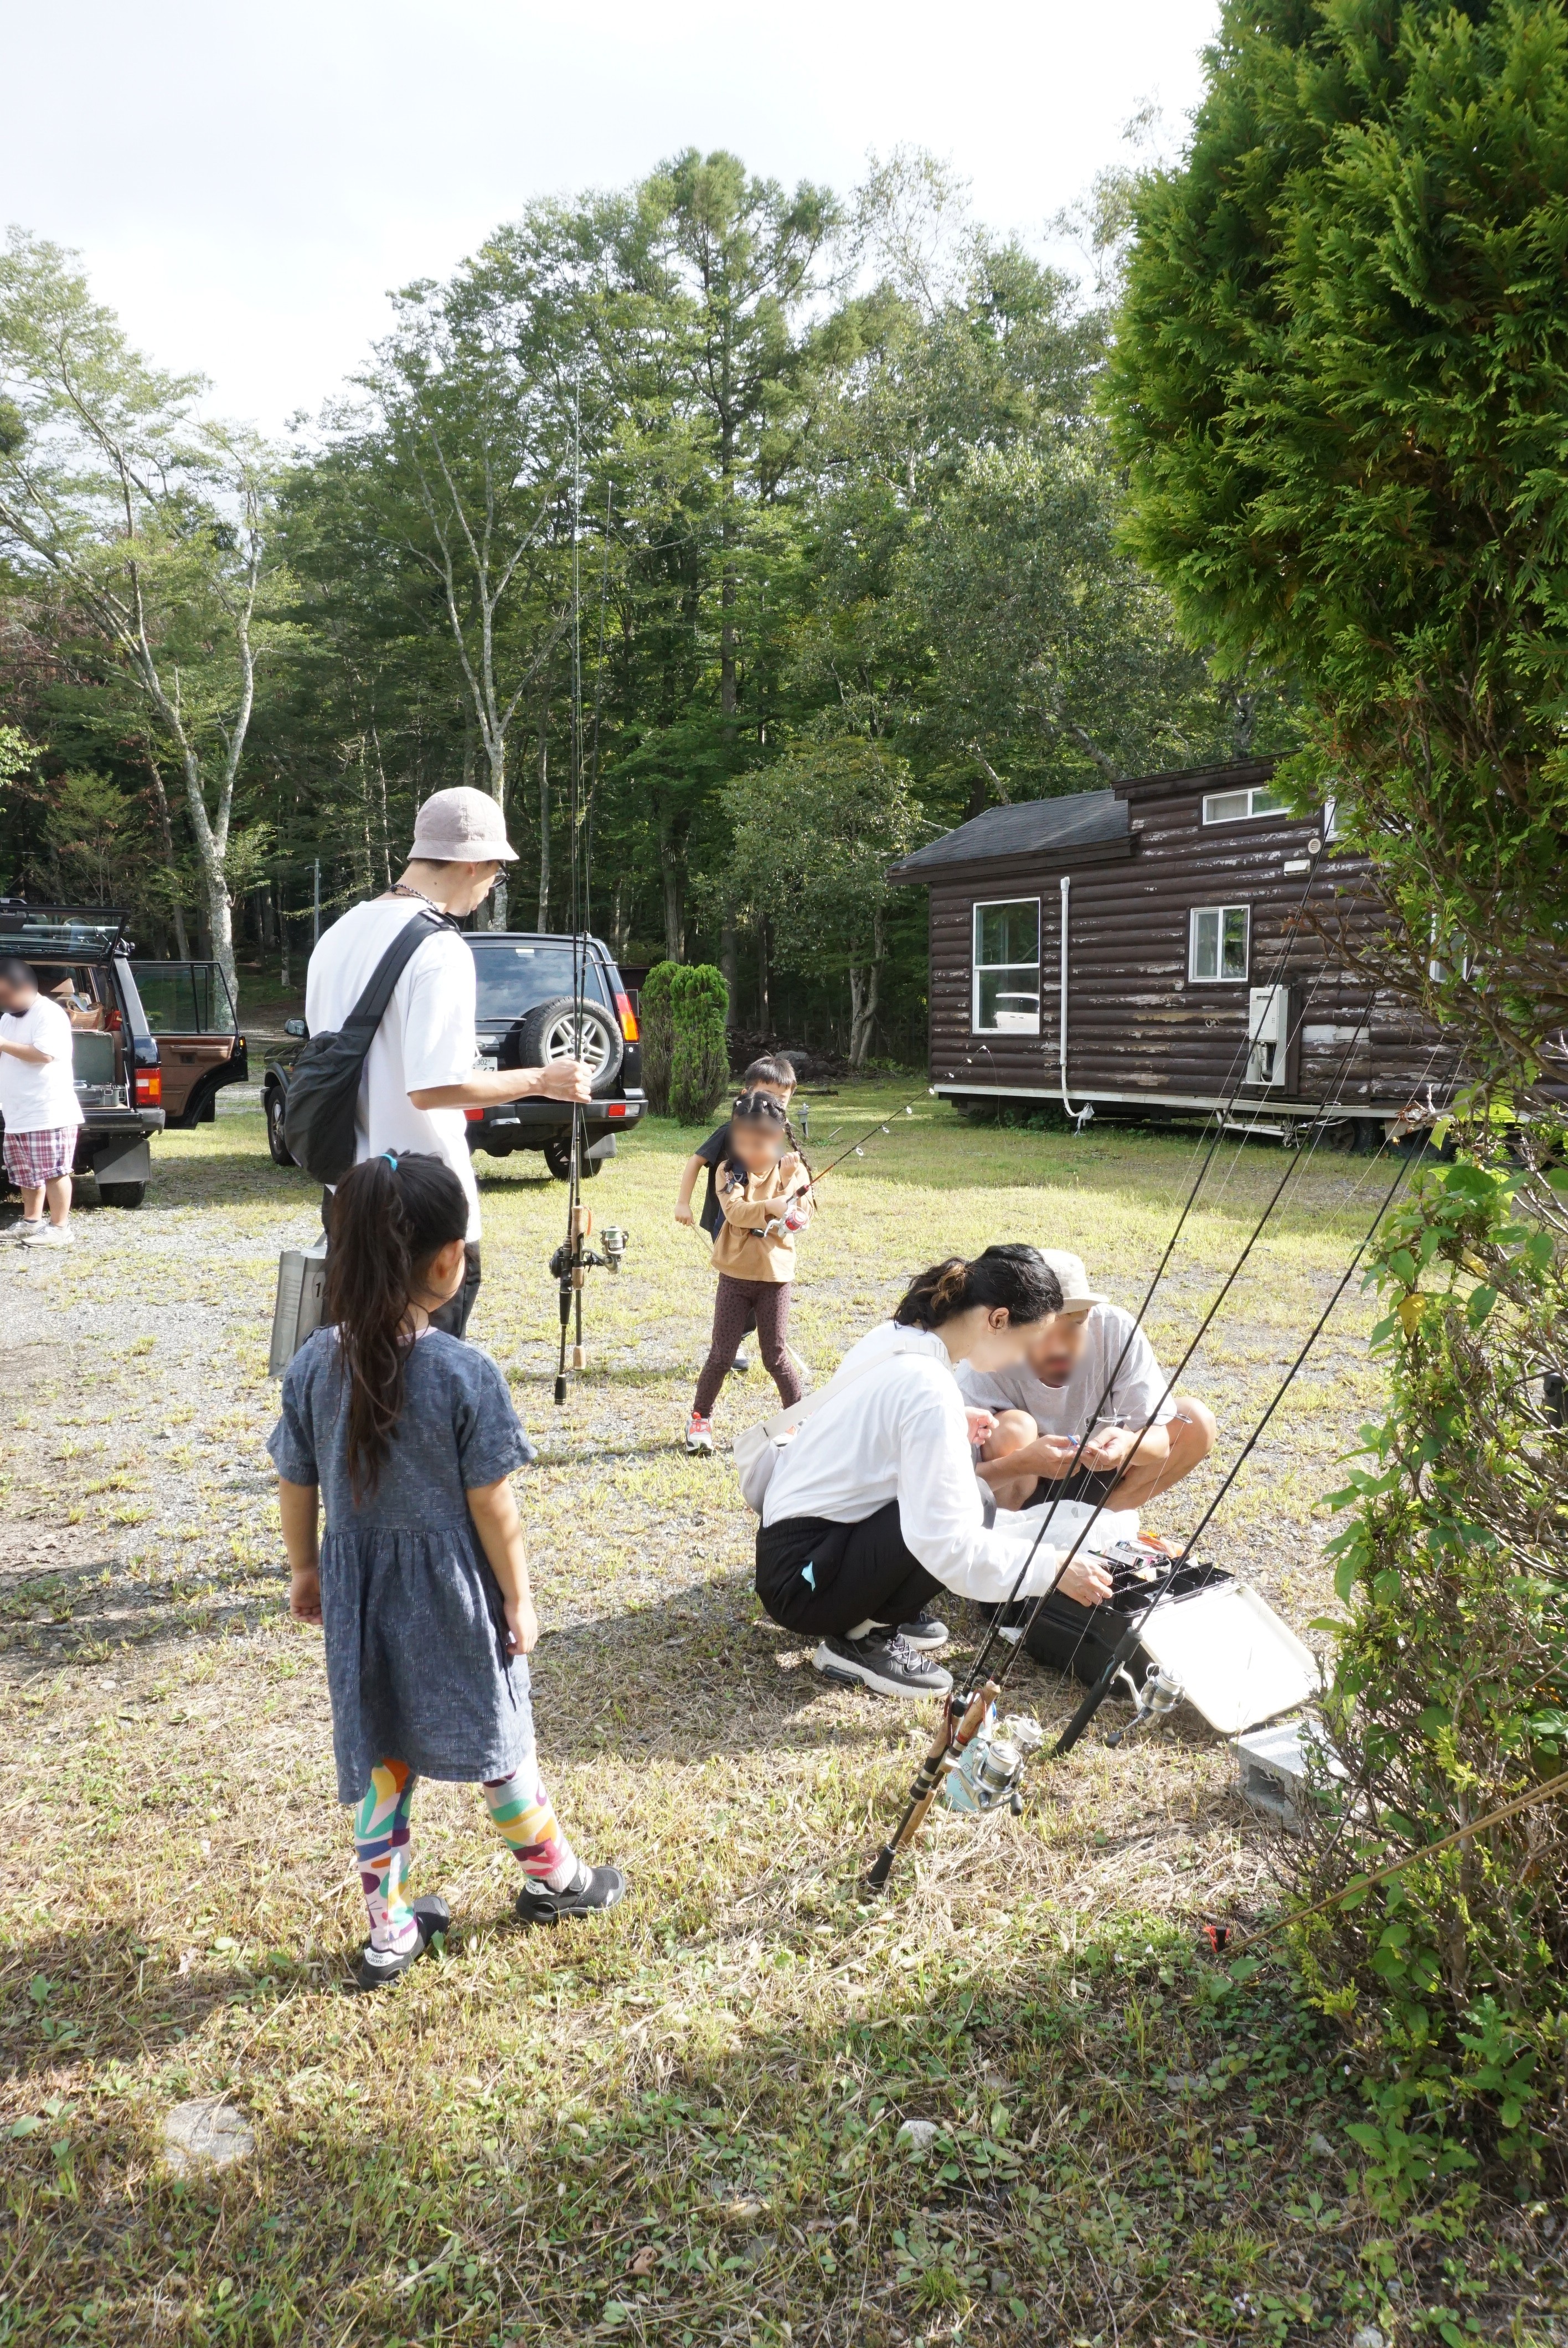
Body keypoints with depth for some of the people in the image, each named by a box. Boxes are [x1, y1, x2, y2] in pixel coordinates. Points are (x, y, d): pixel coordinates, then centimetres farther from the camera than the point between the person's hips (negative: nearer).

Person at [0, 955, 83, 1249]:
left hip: (49, 1114, -9)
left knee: (53, 1172, -6)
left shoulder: (49, 1015, -12)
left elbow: (44, 1054, -24)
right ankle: (31, 1222, 24)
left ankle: (60, 1228, -3)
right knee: (27, 1174, 15)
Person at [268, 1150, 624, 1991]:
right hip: (451, 1589, -3)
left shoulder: (314, 1364, -8)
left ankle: (389, 1930, 28)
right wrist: (519, 1599, -3)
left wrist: (304, 1569, 18)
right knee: (496, 1741, 16)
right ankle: (555, 1877, 38)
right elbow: (491, 1506, -16)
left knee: (380, 1757, 16)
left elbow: (296, 1487, 2)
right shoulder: (466, 1372, -22)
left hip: (359, 1584, 4)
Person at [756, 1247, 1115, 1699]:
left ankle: (873, 1614, 14)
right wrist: (1053, 1568, -19)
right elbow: (947, 1544, -28)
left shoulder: (896, 1339, 2)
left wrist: (952, 1428, 12)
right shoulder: (929, 1388, -24)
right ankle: (859, 1640, -5)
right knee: (972, 1506, -19)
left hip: (791, 1533, 9)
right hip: (803, 1580, -9)